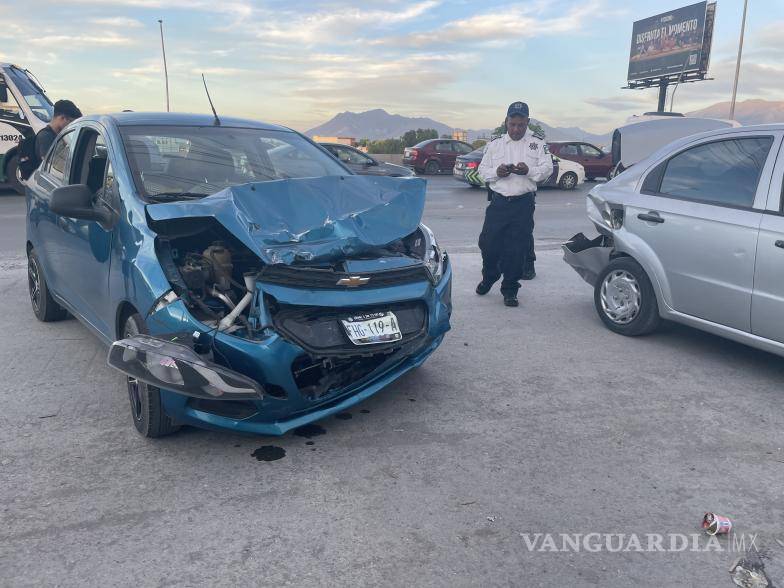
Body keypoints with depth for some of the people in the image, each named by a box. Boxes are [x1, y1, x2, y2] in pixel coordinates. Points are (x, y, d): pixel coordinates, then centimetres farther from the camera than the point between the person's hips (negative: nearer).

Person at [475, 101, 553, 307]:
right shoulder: (495, 144, 11)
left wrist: (529, 170, -20)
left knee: (517, 249, -1)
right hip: (498, 201, 2)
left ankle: (510, 290, 12)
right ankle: (488, 278, 30)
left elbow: (547, 168, 0)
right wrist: (496, 172, -12)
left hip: (523, 203, -1)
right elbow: (483, 170, 10)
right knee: (488, 243, 3)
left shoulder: (538, 143, 7)